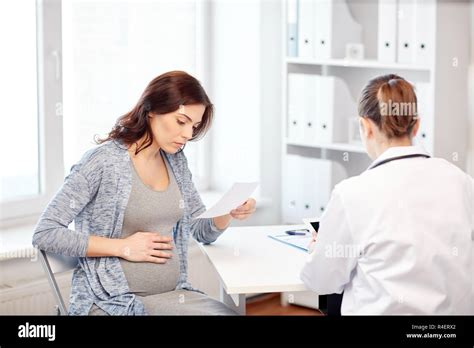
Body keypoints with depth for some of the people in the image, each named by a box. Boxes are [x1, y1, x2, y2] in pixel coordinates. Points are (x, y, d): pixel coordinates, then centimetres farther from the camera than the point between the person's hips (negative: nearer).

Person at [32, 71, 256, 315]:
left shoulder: (176, 160, 10)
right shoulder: (103, 161, -10)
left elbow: (203, 232, 18)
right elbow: (44, 234, -11)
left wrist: (228, 213, -4)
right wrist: (123, 247, -15)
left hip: (173, 294, 7)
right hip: (111, 302, -7)